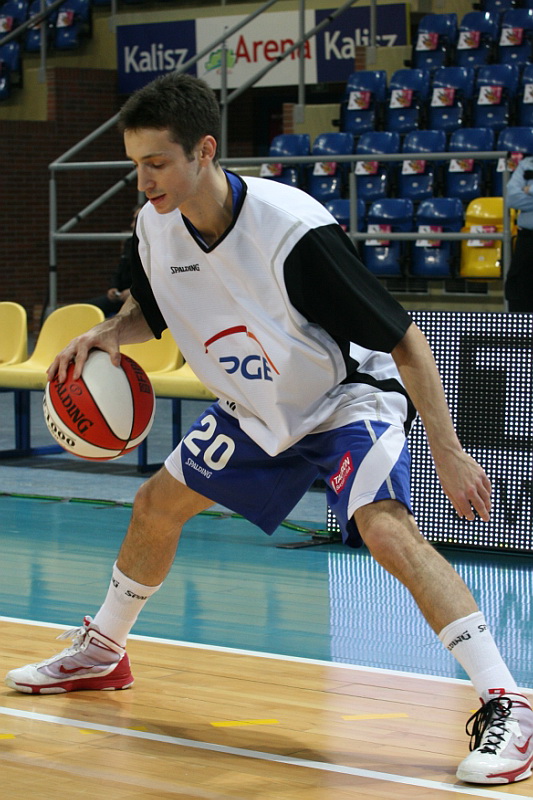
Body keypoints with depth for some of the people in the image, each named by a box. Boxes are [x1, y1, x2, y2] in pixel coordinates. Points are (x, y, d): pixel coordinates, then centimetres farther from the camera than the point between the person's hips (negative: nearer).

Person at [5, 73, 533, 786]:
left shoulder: (296, 232, -34)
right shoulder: (156, 227, -13)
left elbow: (404, 341, -29)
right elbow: (151, 311, 10)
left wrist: (449, 454, -31)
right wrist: (106, 334, -13)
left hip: (350, 398, -8)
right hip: (257, 410, 8)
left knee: (386, 530, -31)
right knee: (156, 505, 15)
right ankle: (101, 652, 41)